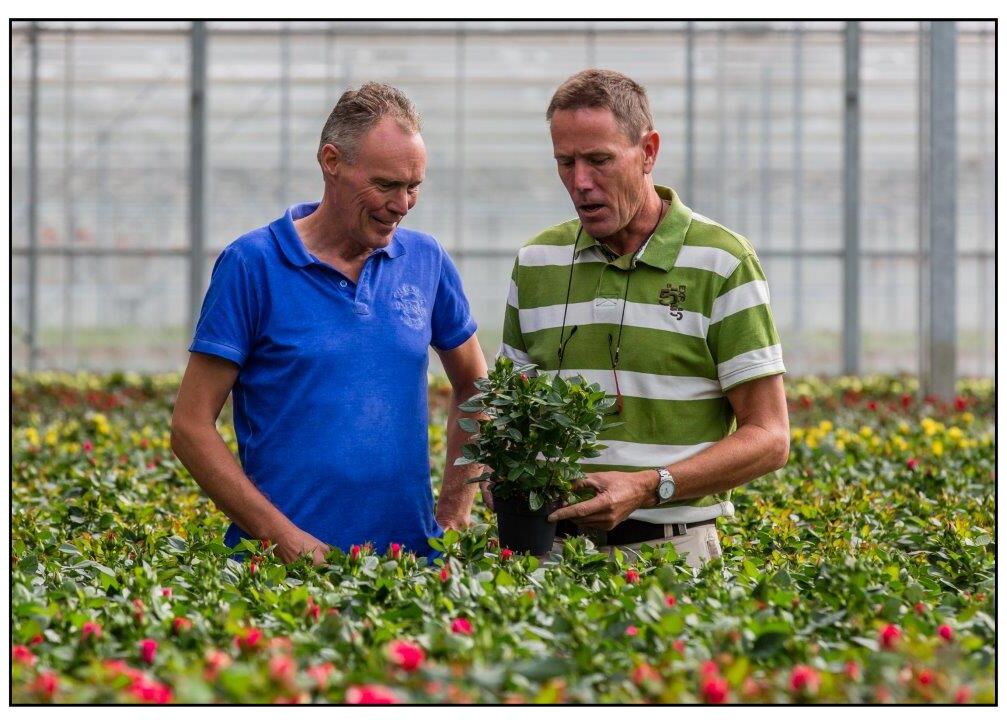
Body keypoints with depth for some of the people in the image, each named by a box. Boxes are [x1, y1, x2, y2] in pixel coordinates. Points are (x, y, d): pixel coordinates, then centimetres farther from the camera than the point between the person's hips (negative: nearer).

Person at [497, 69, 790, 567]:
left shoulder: (721, 262, -2)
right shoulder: (536, 262, 12)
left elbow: (769, 438, -4)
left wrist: (649, 487, -17)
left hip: (672, 549, -3)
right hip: (552, 547, 3)